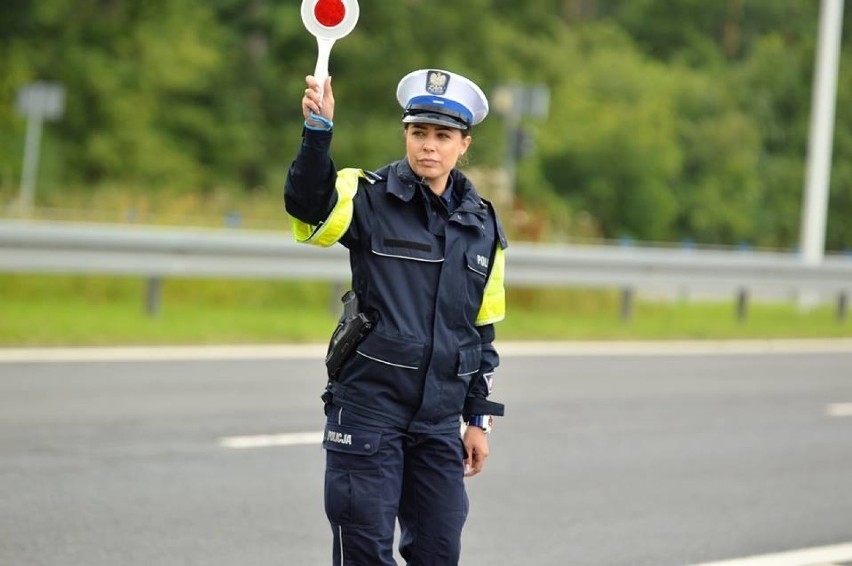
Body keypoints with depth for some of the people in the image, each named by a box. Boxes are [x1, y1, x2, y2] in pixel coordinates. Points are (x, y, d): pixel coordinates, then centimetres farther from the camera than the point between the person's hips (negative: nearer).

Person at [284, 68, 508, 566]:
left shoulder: (482, 225, 10)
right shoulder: (371, 198, -4)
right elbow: (308, 203, -27)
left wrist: (479, 418, 14)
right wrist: (319, 131, -42)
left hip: (439, 419, 4)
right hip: (367, 408, -4)